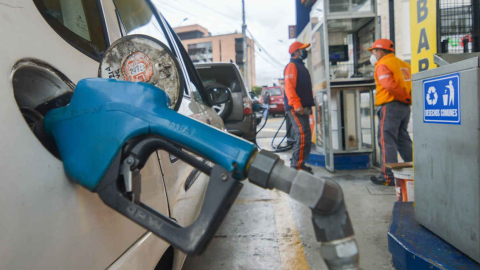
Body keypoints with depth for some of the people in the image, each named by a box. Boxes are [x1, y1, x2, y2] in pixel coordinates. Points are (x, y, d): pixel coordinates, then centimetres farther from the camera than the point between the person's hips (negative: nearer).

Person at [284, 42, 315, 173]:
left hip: (302, 107, 10)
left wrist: (309, 106, 25)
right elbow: (289, 87, -18)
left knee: (301, 136, 12)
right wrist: (296, 104, -27)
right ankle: (297, 165, -15)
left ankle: (296, 163, 19)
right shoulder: (292, 66, -6)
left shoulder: (300, 66, 25)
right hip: (295, 107, -10)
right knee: (304, 134, -16)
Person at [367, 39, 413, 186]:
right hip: (405, 107, 9)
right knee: (403, 139, 16)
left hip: (390, 106, -8)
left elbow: (390, 85, -21)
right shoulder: (403, 64, 19)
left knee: (387, 141, -5)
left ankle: (388, 176, -5)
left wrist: (405, 97, -11)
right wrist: (408, 98, 12)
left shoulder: (382, 65, -7)